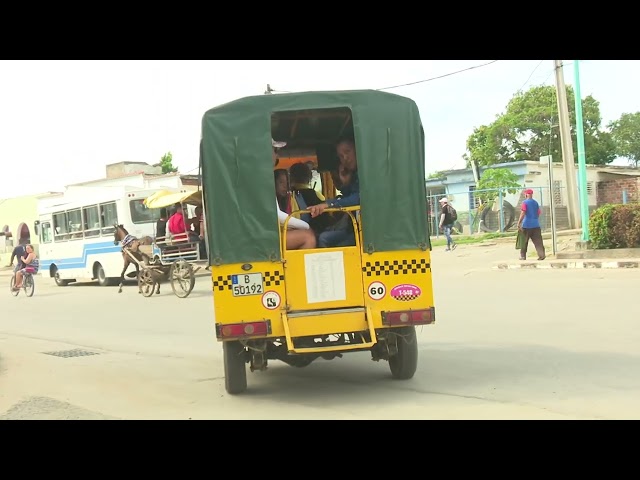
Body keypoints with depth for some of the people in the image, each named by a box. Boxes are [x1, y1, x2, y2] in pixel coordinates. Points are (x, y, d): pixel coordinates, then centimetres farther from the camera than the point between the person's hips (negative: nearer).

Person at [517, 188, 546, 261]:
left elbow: (522, 214, -15)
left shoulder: (525, 202, -6)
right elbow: (538, 214, 16)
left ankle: (523, 256, 12)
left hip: (526, 225, -4)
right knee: (537, 241, -1)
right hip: (536, 225, 5)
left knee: (524, 241, 7)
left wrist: (519, 223, -16)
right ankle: (542, 254, -14)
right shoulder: (536, 203, 13)